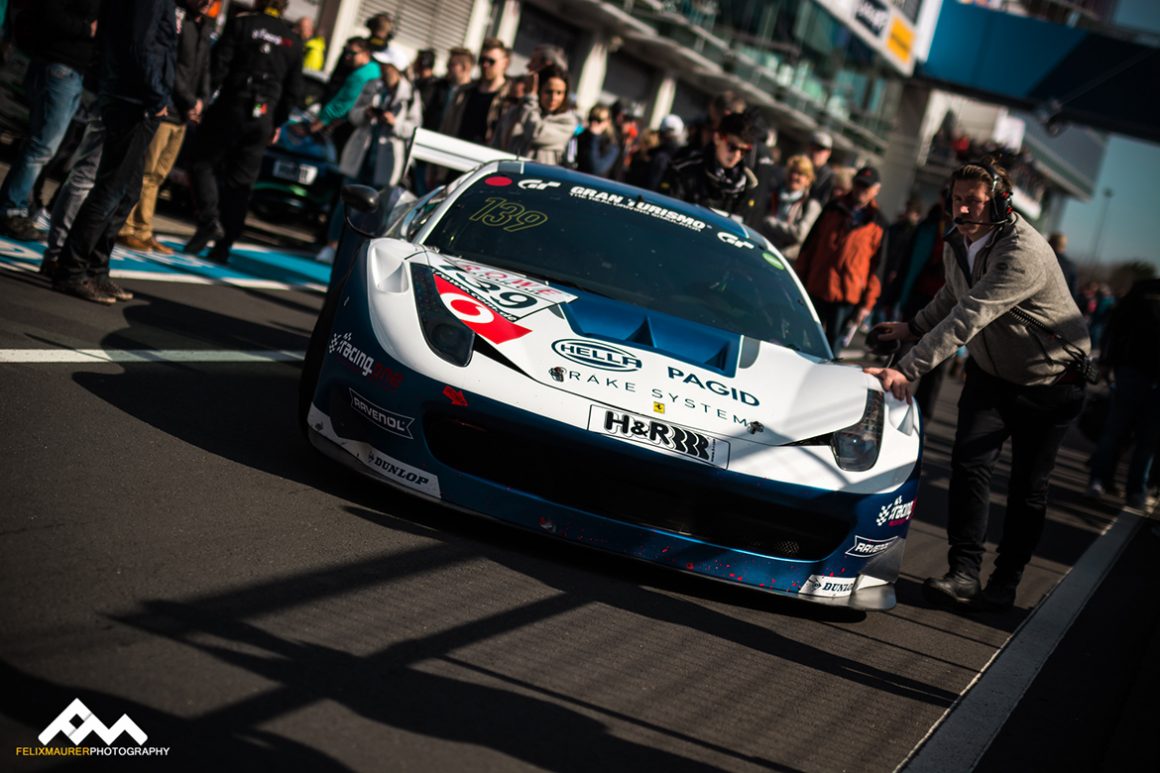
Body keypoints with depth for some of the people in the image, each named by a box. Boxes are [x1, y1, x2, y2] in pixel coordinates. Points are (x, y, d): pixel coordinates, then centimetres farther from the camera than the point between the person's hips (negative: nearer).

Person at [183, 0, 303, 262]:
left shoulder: (241, 24, -1)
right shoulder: (293, 41, 10)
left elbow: (219, 64, -9)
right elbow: (293, 90, 11)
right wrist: (278, 123, 18)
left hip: (233, 106, -4)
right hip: (263, 118, 4)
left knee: (202, 162, 7)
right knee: (240, 181, 8)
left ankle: (209, 220, -15)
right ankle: (223, 248, 6)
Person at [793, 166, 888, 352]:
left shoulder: (878, 224, 2)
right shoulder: (832, 209, 9)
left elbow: (877, 266, 2)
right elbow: (809, 245, 13)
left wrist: (867, 303, -2)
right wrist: (799, 279, 9)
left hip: (847, 296, -2)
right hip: (815, 289, 3)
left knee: (832, 345, -2)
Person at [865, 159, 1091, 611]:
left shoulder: (1023, 253, -32)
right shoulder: (958, 243, -4)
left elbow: (968, 318, -39)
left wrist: (908, 369, -43)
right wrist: (913, 328, 16)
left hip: (1049, 382, -6)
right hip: (990, 372, 6)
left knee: (1028, 487, 1)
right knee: (969, 463, -12)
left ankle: (1005, 582, 15)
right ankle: (963, 573, -10)